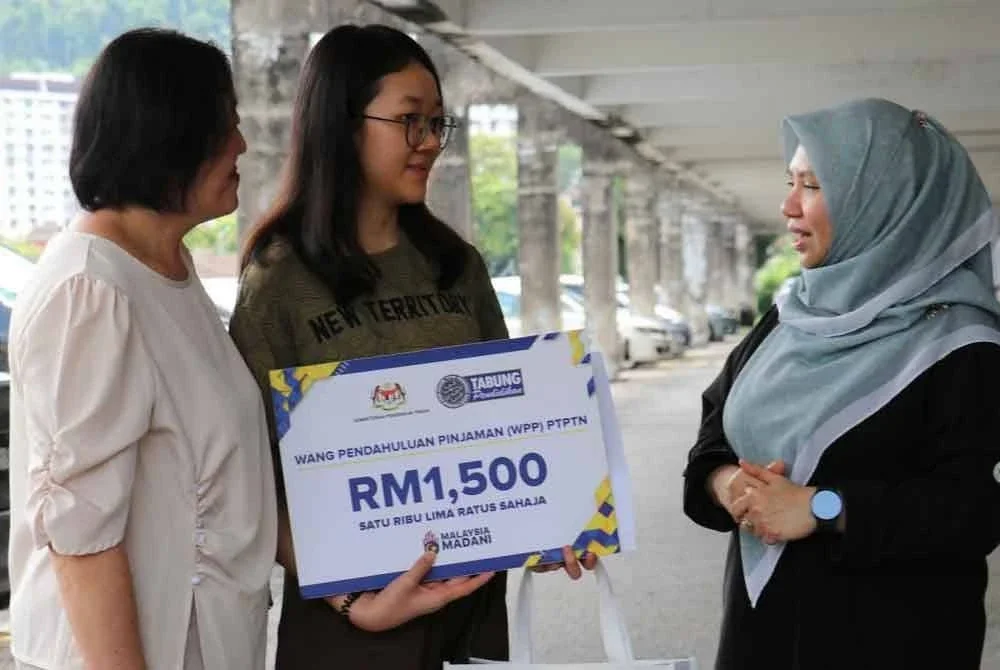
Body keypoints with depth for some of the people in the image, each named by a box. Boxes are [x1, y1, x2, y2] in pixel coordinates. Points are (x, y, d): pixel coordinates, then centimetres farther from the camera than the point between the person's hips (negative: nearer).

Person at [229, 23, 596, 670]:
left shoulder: (458, 266, 6)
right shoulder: (280, 283, -9)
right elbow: (262, 477, -11)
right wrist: (352, 603, -21)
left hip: (475, 594, 5)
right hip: (351, 617, -5)